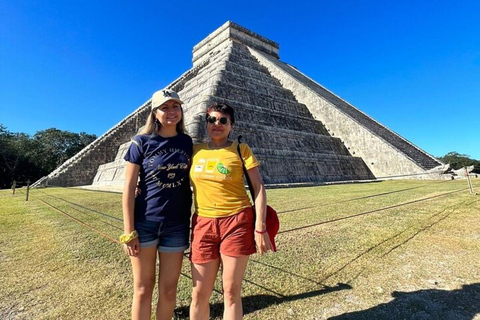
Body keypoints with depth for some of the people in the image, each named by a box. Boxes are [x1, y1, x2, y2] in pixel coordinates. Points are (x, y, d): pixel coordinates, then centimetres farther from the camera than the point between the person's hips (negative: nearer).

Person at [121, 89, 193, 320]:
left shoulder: (188, 142, 4)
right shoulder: (142, 142, -4)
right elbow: (129, 187, -6)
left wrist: (193, 221, 5)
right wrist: (129, 232, -9)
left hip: (177, 225, 2)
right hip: (144, 223, -2)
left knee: (168, 290, 13)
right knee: (143, 289, 13)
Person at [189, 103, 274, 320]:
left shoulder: (241, 149, -1)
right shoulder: (194, 150, 7)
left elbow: (258, 187, -4)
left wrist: (260, 227, -10)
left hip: (237, 222, -2)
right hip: (204, 224, 3)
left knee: (232, 292, 9)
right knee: (199, 294, 11)